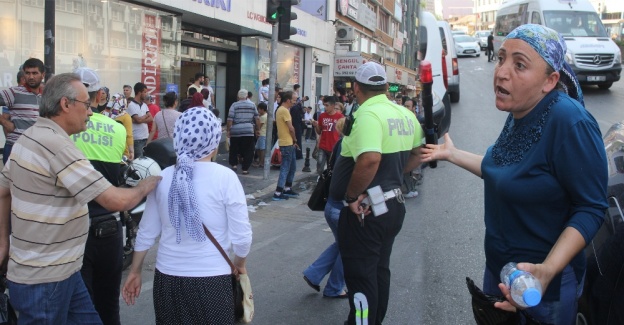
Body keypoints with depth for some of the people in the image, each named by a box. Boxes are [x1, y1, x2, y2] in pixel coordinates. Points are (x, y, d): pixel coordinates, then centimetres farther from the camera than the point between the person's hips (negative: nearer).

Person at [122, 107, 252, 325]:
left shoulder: (162, 177, -1)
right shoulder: (225, 177, -13)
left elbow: (147, 233, 6)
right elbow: (241, 236, -11)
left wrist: (134, 272, 19)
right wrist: (239, 264, 9)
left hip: (167, 278, 4)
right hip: (211, 280, -3)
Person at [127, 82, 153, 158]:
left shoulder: (144, 105, 14)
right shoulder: (131, 105, -8)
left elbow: (151, 118, 4)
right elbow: (138, 119, -15)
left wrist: (141, 119, -12)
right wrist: (146, 115, 4)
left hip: (146, 137, 7)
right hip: (137, 139, -7)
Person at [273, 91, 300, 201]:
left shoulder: (280, 109, 15)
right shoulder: (284, 110, -16)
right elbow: (291, 128, -17)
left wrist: (293, 141, 11)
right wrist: (294, 140, -1)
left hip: (289, 143, 10)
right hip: (287, 143, -10)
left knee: (292, 167, 18)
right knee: (285, 168, -6)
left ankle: (288, 189, 26)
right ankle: (278, 193, -3)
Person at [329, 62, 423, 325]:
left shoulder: (368, 115, -21)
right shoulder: (405, 115, 5)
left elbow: (370, 159, -36)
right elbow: (417, 155, 18)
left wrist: (352, 196, -24)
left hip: (364, 210, -9)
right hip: (394, 204, 9)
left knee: (360, 276, 1)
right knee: (380, 270, 20)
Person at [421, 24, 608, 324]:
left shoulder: (570, 122, -28)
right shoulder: (518, 115, -1)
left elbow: (591, 209, -25)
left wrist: (547, 271, -37)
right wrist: (453, 154, 19)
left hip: (542, 286, -8)